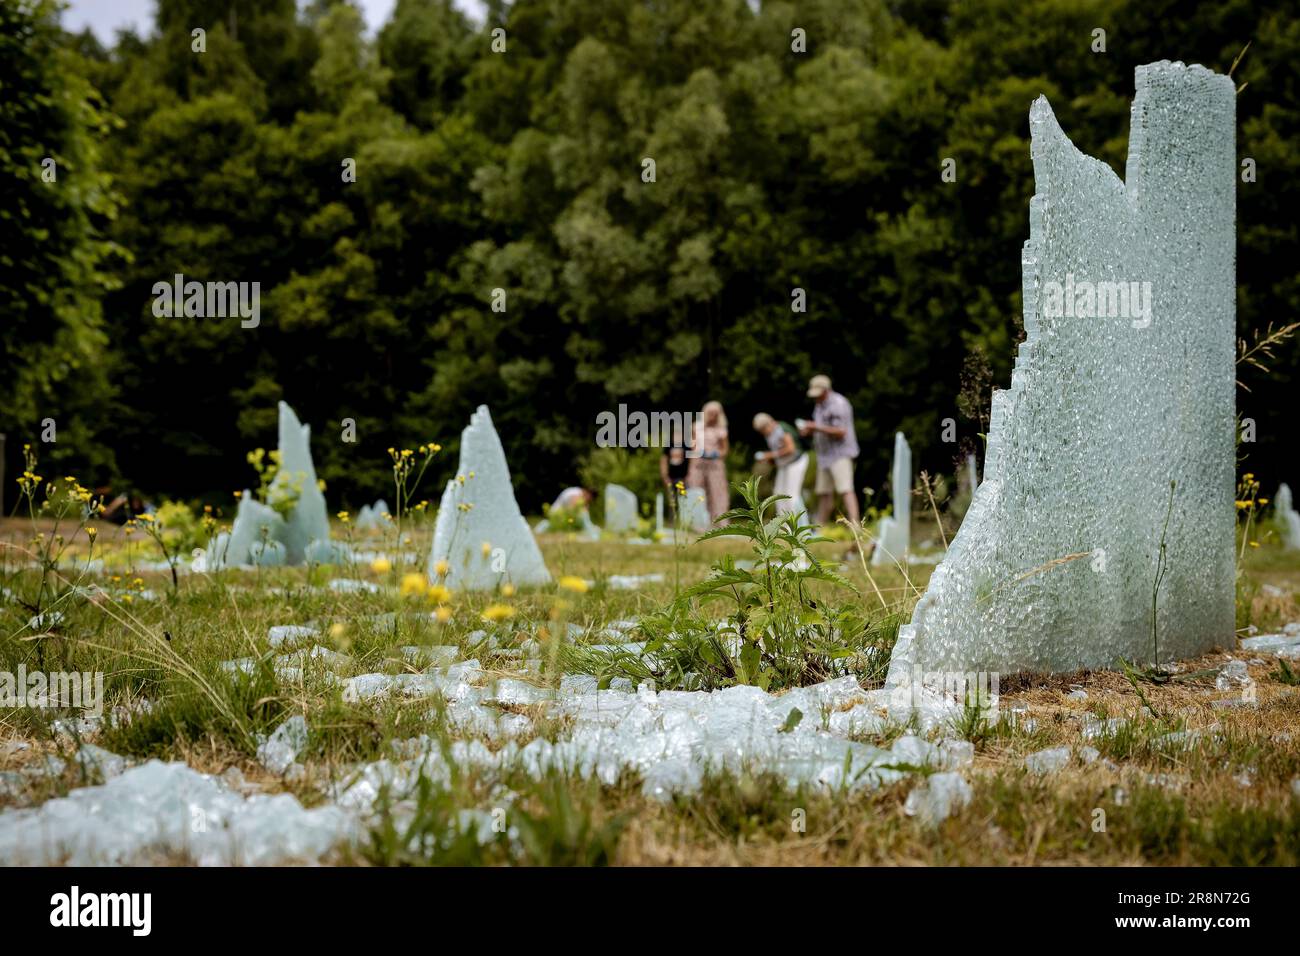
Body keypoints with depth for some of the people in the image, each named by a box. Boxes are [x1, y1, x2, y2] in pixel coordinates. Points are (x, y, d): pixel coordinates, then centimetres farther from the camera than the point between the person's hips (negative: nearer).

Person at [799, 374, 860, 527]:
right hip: (825, 455, 9)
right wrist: (808, 430, 4)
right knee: (823, 492, 8)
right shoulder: (820, 405, 15)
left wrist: (817, 427, -19)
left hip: (841, 453, -9)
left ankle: (854, 525, -26)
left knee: (845, 490, -18)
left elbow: (840, 432, -20)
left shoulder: (838, 404, -14)